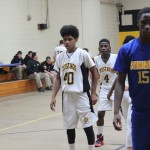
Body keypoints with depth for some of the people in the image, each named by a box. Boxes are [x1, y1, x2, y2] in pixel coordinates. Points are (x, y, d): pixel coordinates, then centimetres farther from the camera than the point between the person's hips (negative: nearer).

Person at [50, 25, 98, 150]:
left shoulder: (83, 54, -9)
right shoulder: (60, 57, 4)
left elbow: (95, 73, -3)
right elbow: (58, 78, 11)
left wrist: (93, 93, -5)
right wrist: (54, 96, 6)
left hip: (82, 95, -5)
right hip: (67, 96, 5)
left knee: (87, 125, 0)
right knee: (69, 127, 12)